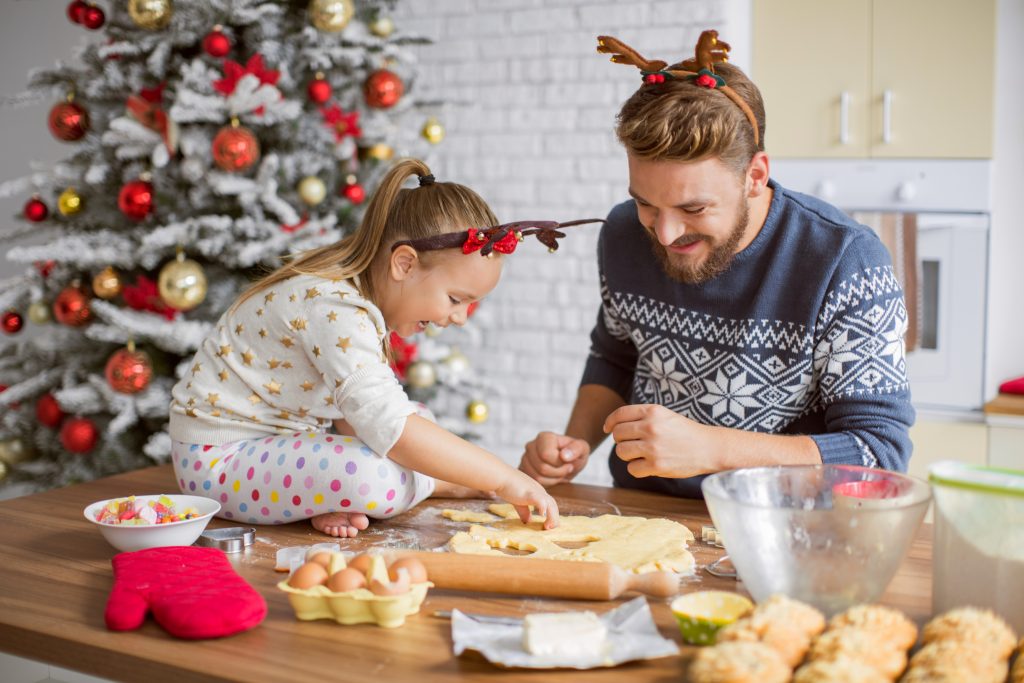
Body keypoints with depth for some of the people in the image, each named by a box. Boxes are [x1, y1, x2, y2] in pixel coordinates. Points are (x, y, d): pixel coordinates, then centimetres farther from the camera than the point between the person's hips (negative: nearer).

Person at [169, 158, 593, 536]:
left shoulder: (361, 301, 3)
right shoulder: (334, 311, -29)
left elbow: (357, 412, 6)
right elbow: (391, 428, -38)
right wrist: (503, 480, -33)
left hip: (278, 435, 10)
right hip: (218, 457, -10)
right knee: (376, 477, -33)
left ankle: (326, 503, -4)